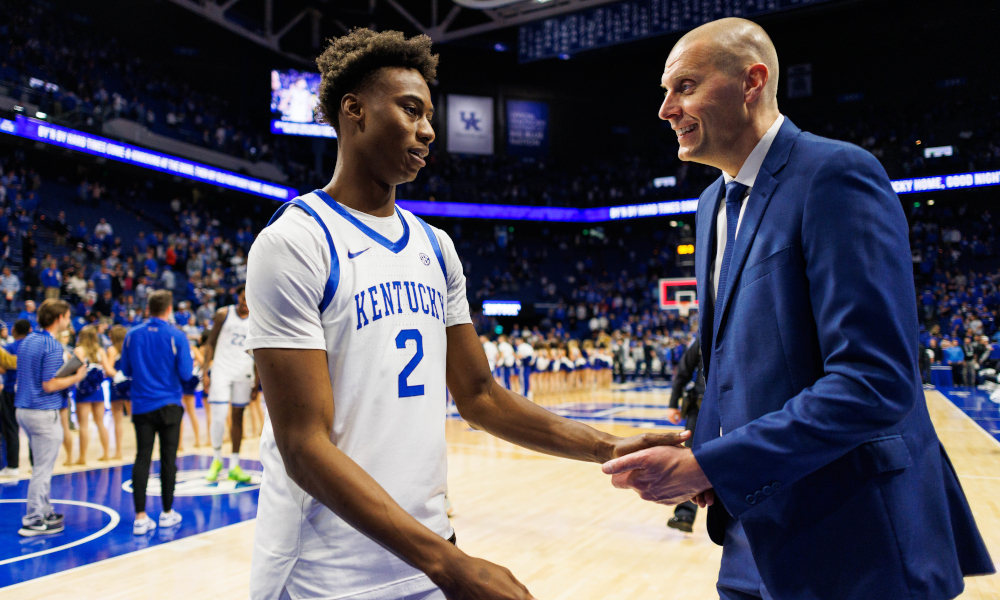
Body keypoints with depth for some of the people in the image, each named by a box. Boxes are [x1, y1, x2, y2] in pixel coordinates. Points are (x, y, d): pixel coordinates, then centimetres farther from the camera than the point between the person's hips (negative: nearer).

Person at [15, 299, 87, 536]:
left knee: (41, 465, 20)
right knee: (42, 469, -1)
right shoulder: (53, 347, -17)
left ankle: (44, 510, 29)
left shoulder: (27, 341, 11)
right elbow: (50, 385, -21)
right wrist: (76, 377, -8)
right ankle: (33, 521, 3)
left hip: (23, 409, 9)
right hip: (45, 413, -9)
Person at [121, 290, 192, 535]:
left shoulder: (132, 336, 0)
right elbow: (185, 373, -10)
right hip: (169, 405, -2)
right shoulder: (176, 336, -10)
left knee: (142, 459, 4)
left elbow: (126, 370, 8)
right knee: (168, 459, 7)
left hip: (141, 406, 3)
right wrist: (189, 359, 9)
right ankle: (167, 513, 17)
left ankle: (140, 517, 0)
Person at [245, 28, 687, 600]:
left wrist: (607, 446, -1)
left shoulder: (436, 247, 7)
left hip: (430, 552, 6)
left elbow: (479, 395, 9)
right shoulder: (295, 242, -14)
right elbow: (304, 447, -20)